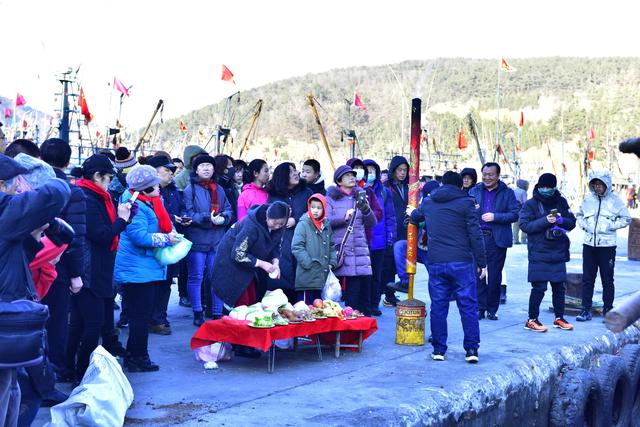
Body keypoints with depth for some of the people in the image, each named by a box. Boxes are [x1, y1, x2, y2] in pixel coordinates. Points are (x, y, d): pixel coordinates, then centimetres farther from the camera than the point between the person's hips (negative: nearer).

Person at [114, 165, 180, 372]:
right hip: (138, 270, -10)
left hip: (147, 268, 10)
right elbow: (140, 237, -25)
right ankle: (138, 358, 6)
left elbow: (165, 224, 20)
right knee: (141, 316, -3)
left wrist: (172, 235, 0)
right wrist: (166, 239, -16)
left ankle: (133, 355, 27)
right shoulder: (136, 207, -18)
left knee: (141, 315, 17)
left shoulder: (149, 203, 12)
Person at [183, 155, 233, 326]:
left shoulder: (219, 189, 15)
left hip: (217, 240, 4)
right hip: (197, 239, -4)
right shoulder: (190, 190, -2)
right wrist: (208, 218, -20)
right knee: (196, 277, 1)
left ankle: (217, 313, 15)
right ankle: (198, 314, 9)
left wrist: (223, 217, -9)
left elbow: (228, 209, 13)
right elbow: (188, 214, -10)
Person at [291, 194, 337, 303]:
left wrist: (332, 263, 7)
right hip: (307, 276, -6)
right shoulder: (303, 224, -7)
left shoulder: (326, 225, 12)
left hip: (322, 276, 6)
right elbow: (296, 247, -13)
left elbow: (331, 246, 20)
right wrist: (308, 263, -17)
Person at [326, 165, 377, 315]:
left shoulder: (360, 196, 16)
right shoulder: (331, 198, 6)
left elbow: (372, 223, 10)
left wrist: (366, 209, -9)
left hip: (359, 249, 3)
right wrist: (344, 217, -20)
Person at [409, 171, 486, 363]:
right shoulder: (465, 203, -2)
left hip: (435, 263, 3)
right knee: (468, 305, 4)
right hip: (462, 262, -3)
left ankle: (438, 349, 10)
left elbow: (414, 216, 32)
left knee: (438, 306, 8)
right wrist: (482, 262, 0)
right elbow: (475, 235, -6)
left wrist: (413, 214, 56)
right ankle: (471, 349, 3)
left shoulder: (428, 202, 11)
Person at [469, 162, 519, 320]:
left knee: (494, 276, 5)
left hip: (497, 240, -1)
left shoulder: (507, 193, 5)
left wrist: (495, 216, -16)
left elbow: (515, 214, -5)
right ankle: (480, 308, 8)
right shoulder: (474, 191, 12)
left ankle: (492, 309, 15)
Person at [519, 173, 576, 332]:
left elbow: (572, 222, 11)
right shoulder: (530, 204, -3)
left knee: (559, 287, 12)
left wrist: (561, 221, -11)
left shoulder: (561, 202, 11)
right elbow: (524, 225, -13)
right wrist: (545, 221, -23)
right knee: (539, 288, -5)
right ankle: (532, 320, 6)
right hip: (539, 254, -5)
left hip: (558, 253, 5)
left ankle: (559, 318, 25)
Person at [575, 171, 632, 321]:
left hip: (607, 245, -3)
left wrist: (610, 226, -10)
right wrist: (584, 225, 0)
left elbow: (626, 219, 1)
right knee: (587, 279, 4)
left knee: (607, 280, 5)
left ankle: (608, 310, 14)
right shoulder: (588, 199, 5)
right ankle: (586, 310, 10)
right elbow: (579, 215, 19)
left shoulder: (614, 200, -4)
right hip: (589, 244, 3)